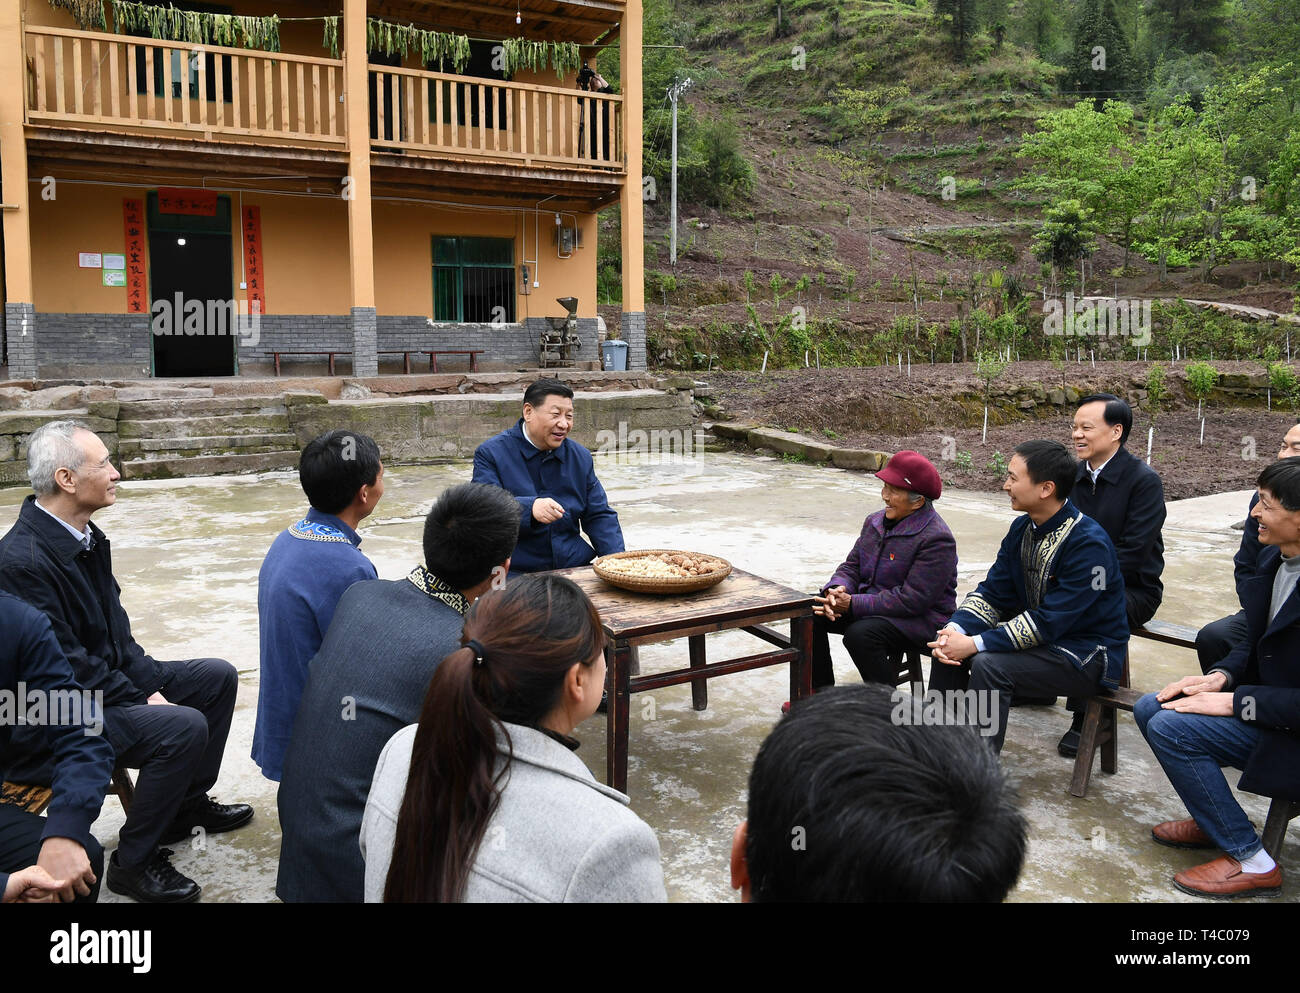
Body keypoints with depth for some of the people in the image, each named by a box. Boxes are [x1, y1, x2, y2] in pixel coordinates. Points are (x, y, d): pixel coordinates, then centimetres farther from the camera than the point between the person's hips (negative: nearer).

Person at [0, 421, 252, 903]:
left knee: (217, 677, 10)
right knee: (183, 727, -26)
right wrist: (143, 700, -18)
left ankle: (188, 804, 25)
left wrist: (150, 682, -1)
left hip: (109, 675, 10)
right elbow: (68, 666, -25)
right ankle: (133, 862, -6)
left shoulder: (85, 536, 2)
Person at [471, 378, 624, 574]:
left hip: (574, 567, 4)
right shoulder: (491, 453, 0)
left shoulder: (581, 457, 15)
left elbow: (599, 516, 16)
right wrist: (529, 509, -31)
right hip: (515, 572, -4)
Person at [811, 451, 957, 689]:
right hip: (871, 603, 8)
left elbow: (912, 599, -24)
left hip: (921, 619, -8)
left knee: (860, 634, -34)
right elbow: (851, 566, 11)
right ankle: (821, 691, 4)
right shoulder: (875, 521, 8)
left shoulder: (936, 539, -20)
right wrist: (836, 590, -14)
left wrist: (852, 604, -25)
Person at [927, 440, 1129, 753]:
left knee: (989, 665, -28)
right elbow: (993, 592, 1)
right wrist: (955, 630, -18)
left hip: (1087, 655, -8)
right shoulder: (1022, 528, 1)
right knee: (950, 646, -8)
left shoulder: (1089, 544, -25)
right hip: (1036, 635, 8)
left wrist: (976, 644, -28)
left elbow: (1049, 622, -27)